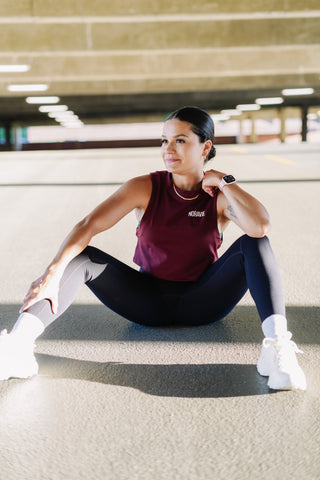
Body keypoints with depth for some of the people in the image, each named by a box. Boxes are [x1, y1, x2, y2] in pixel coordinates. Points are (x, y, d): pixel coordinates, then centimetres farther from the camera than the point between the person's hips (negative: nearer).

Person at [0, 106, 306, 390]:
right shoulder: (146, 188, -9)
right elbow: (88, 225, -20)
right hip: (149, 302, 1)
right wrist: (53, 273, -34)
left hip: (201, 304, 0)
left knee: (253, 243, -24)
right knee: (82, 257, -21)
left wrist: (224, 181, -21)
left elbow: (261, 227, -31)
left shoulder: (221, 196, -9)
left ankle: (277, 345, -41)